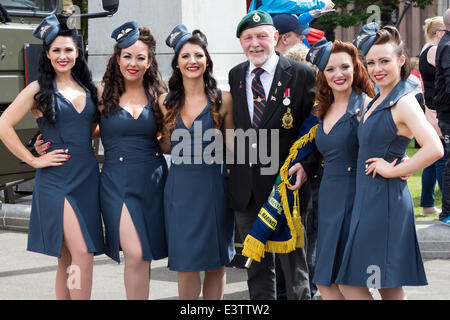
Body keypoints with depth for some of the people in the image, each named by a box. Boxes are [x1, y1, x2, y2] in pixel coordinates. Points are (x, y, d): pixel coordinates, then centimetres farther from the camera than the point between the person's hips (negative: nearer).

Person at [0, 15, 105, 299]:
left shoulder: (89, 88, 12)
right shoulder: (39, 90, -2)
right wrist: (34, 160, -7)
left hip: (88, 177, 5)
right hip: (56, 179, -5)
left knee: (68, 258, 7)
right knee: (82, 254, -14)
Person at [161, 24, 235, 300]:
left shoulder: (223, 100, 0)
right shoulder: (166, 102, 7)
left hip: (214, 187, -1)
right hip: (180, 190, 2)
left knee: (216, 263, 6)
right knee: (186, 265, 2)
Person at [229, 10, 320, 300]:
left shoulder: (301, 74, -6)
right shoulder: (236, 76, 9)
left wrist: (307, 165, -18)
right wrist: (232, 170, 7)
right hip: (245, 188, 4)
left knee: (293, 261, 4)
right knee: (257, 265, 14)